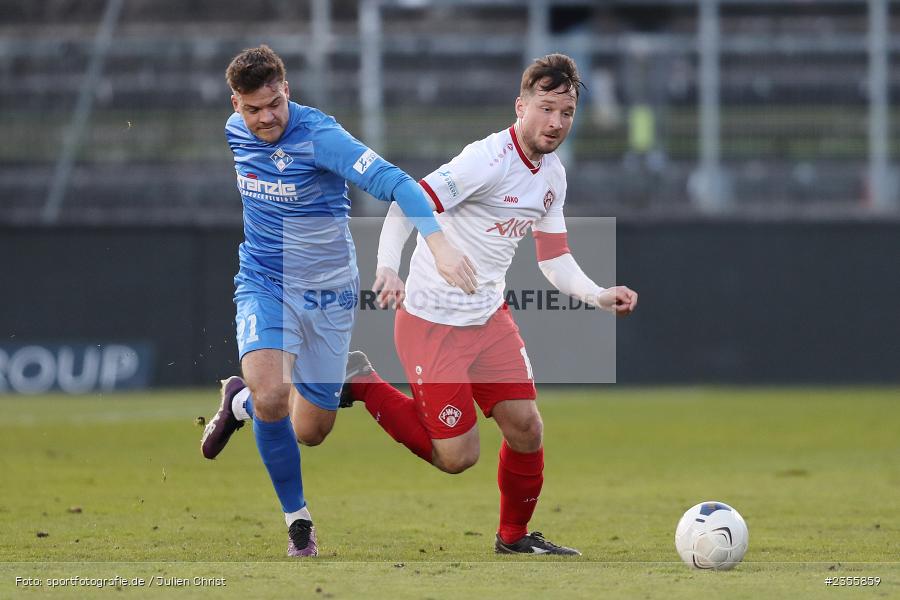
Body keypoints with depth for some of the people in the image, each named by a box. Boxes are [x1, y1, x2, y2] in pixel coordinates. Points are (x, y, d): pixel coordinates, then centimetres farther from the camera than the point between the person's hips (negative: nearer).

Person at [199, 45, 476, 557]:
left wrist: (439, 242, -47)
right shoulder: (235, 132, -5)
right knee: (271, 398, -25)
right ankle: (298, 517, -5)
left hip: (327, 293, -2)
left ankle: (241, 400, 39)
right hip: (264, 284, 2)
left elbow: (393, 182, -33)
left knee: (311, 432, 6)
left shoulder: (319, 135, -22)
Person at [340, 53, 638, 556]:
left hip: (490, 316, 7)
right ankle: (360, 382, 12)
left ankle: (515, 535, 22)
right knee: (458, 456, -6)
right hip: (432, 321, -7)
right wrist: (388, 268, -38)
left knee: (527, 429, -3)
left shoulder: (552, 175, 6)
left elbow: (556, 260, 11)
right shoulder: (488, 160, -20)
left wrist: (600, 296, -7)